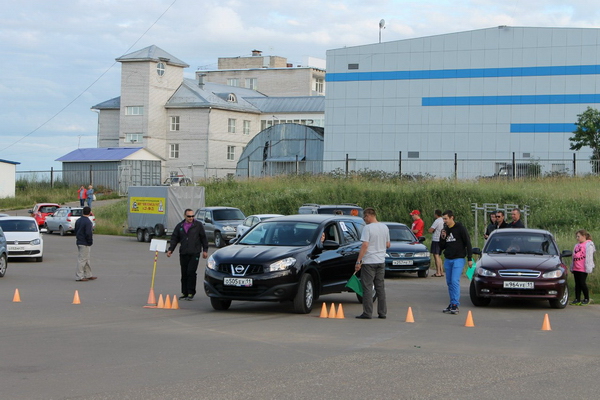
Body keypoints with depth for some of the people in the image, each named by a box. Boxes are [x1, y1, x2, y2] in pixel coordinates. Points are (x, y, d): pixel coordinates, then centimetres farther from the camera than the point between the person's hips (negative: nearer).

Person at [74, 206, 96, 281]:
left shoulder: (78, 221, 9)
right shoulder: (88, 222, -19)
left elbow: (75, 231, 16)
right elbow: (88, 233, -23)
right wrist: (90, 242, -11)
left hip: (79, 242, 9)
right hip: (85, 244, -9)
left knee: (86, 259, 16)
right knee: (82, 259, -4)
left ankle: (88, 275, 23)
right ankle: (79, 277, -2)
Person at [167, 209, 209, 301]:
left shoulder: (198, 225, 3)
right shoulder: (179, 226, 12)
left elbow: (203, 238, 6)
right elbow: (174, 238, 14)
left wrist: (205, 250, 2)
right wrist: (170, 250, 3)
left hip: (194, 253, -4)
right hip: (183, 253, 4)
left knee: (191, 272, -11)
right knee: (184, 273, 7)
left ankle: (191, 293, -5)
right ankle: (184, 293, 14)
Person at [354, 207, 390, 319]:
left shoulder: (368, 228, -13)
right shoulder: (385, 227, 8)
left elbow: (365, 245, -19)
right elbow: (388, 245, 14)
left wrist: (359, 261, -16)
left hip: (369, 262, -7)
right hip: (381, 262, 7)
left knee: (367, 287, -2)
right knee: (380, 287, 12)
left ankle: (367, 313, -3)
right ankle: (382, 312, 13)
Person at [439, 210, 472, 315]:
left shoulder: (460, 228, -6)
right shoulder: (445, 230, 11)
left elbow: (468, 243, -5)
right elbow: (441, 247, 13)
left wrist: (470, 259, -9)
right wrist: (442, 238, -7)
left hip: (458, 259, -6)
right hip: (447, 260, 6)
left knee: (455, 281, -15)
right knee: (449, 282, 7)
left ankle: (455, 304, -16)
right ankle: (452, 304, 13)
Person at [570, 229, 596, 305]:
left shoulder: (588, 245, -7)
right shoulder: (577, 245, 18)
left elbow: (589, 258, -11)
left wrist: (588, 268, -16)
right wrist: (572, 267, 22)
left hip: (583, 269, -8)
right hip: (576, 269, 8)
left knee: (582, 283, -4)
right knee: (577, 284, 7)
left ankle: (586, 299, 9)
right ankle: (577, 299, 9)